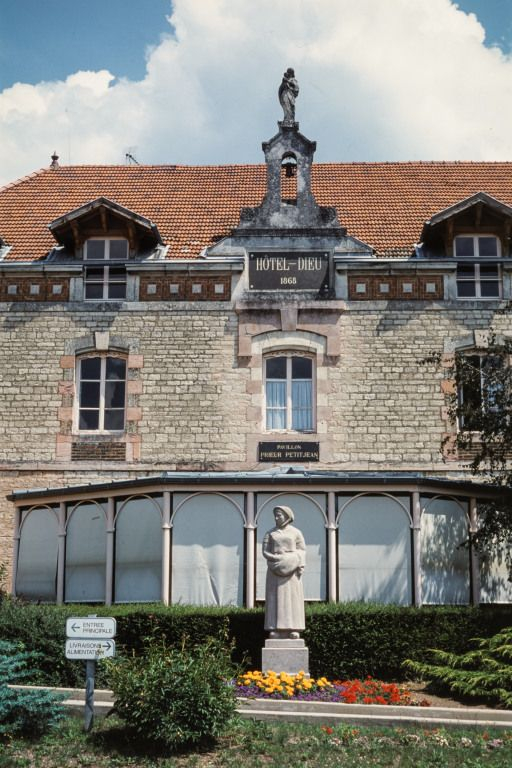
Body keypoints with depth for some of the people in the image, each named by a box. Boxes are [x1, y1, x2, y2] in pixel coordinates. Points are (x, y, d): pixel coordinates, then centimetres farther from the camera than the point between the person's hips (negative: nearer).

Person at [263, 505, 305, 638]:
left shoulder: (296, 532, 6)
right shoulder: (270, 533, 8)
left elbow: (302, 551, 3)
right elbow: (265, 552, 2)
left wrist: (301, 565, -12)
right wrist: (277, 559, -14)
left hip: (292, 570, -1)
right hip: (275, 570, 1)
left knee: (292, 597, -4)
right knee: (276, 597, -4)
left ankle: (293, 629, -4)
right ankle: (276, 628, -5)